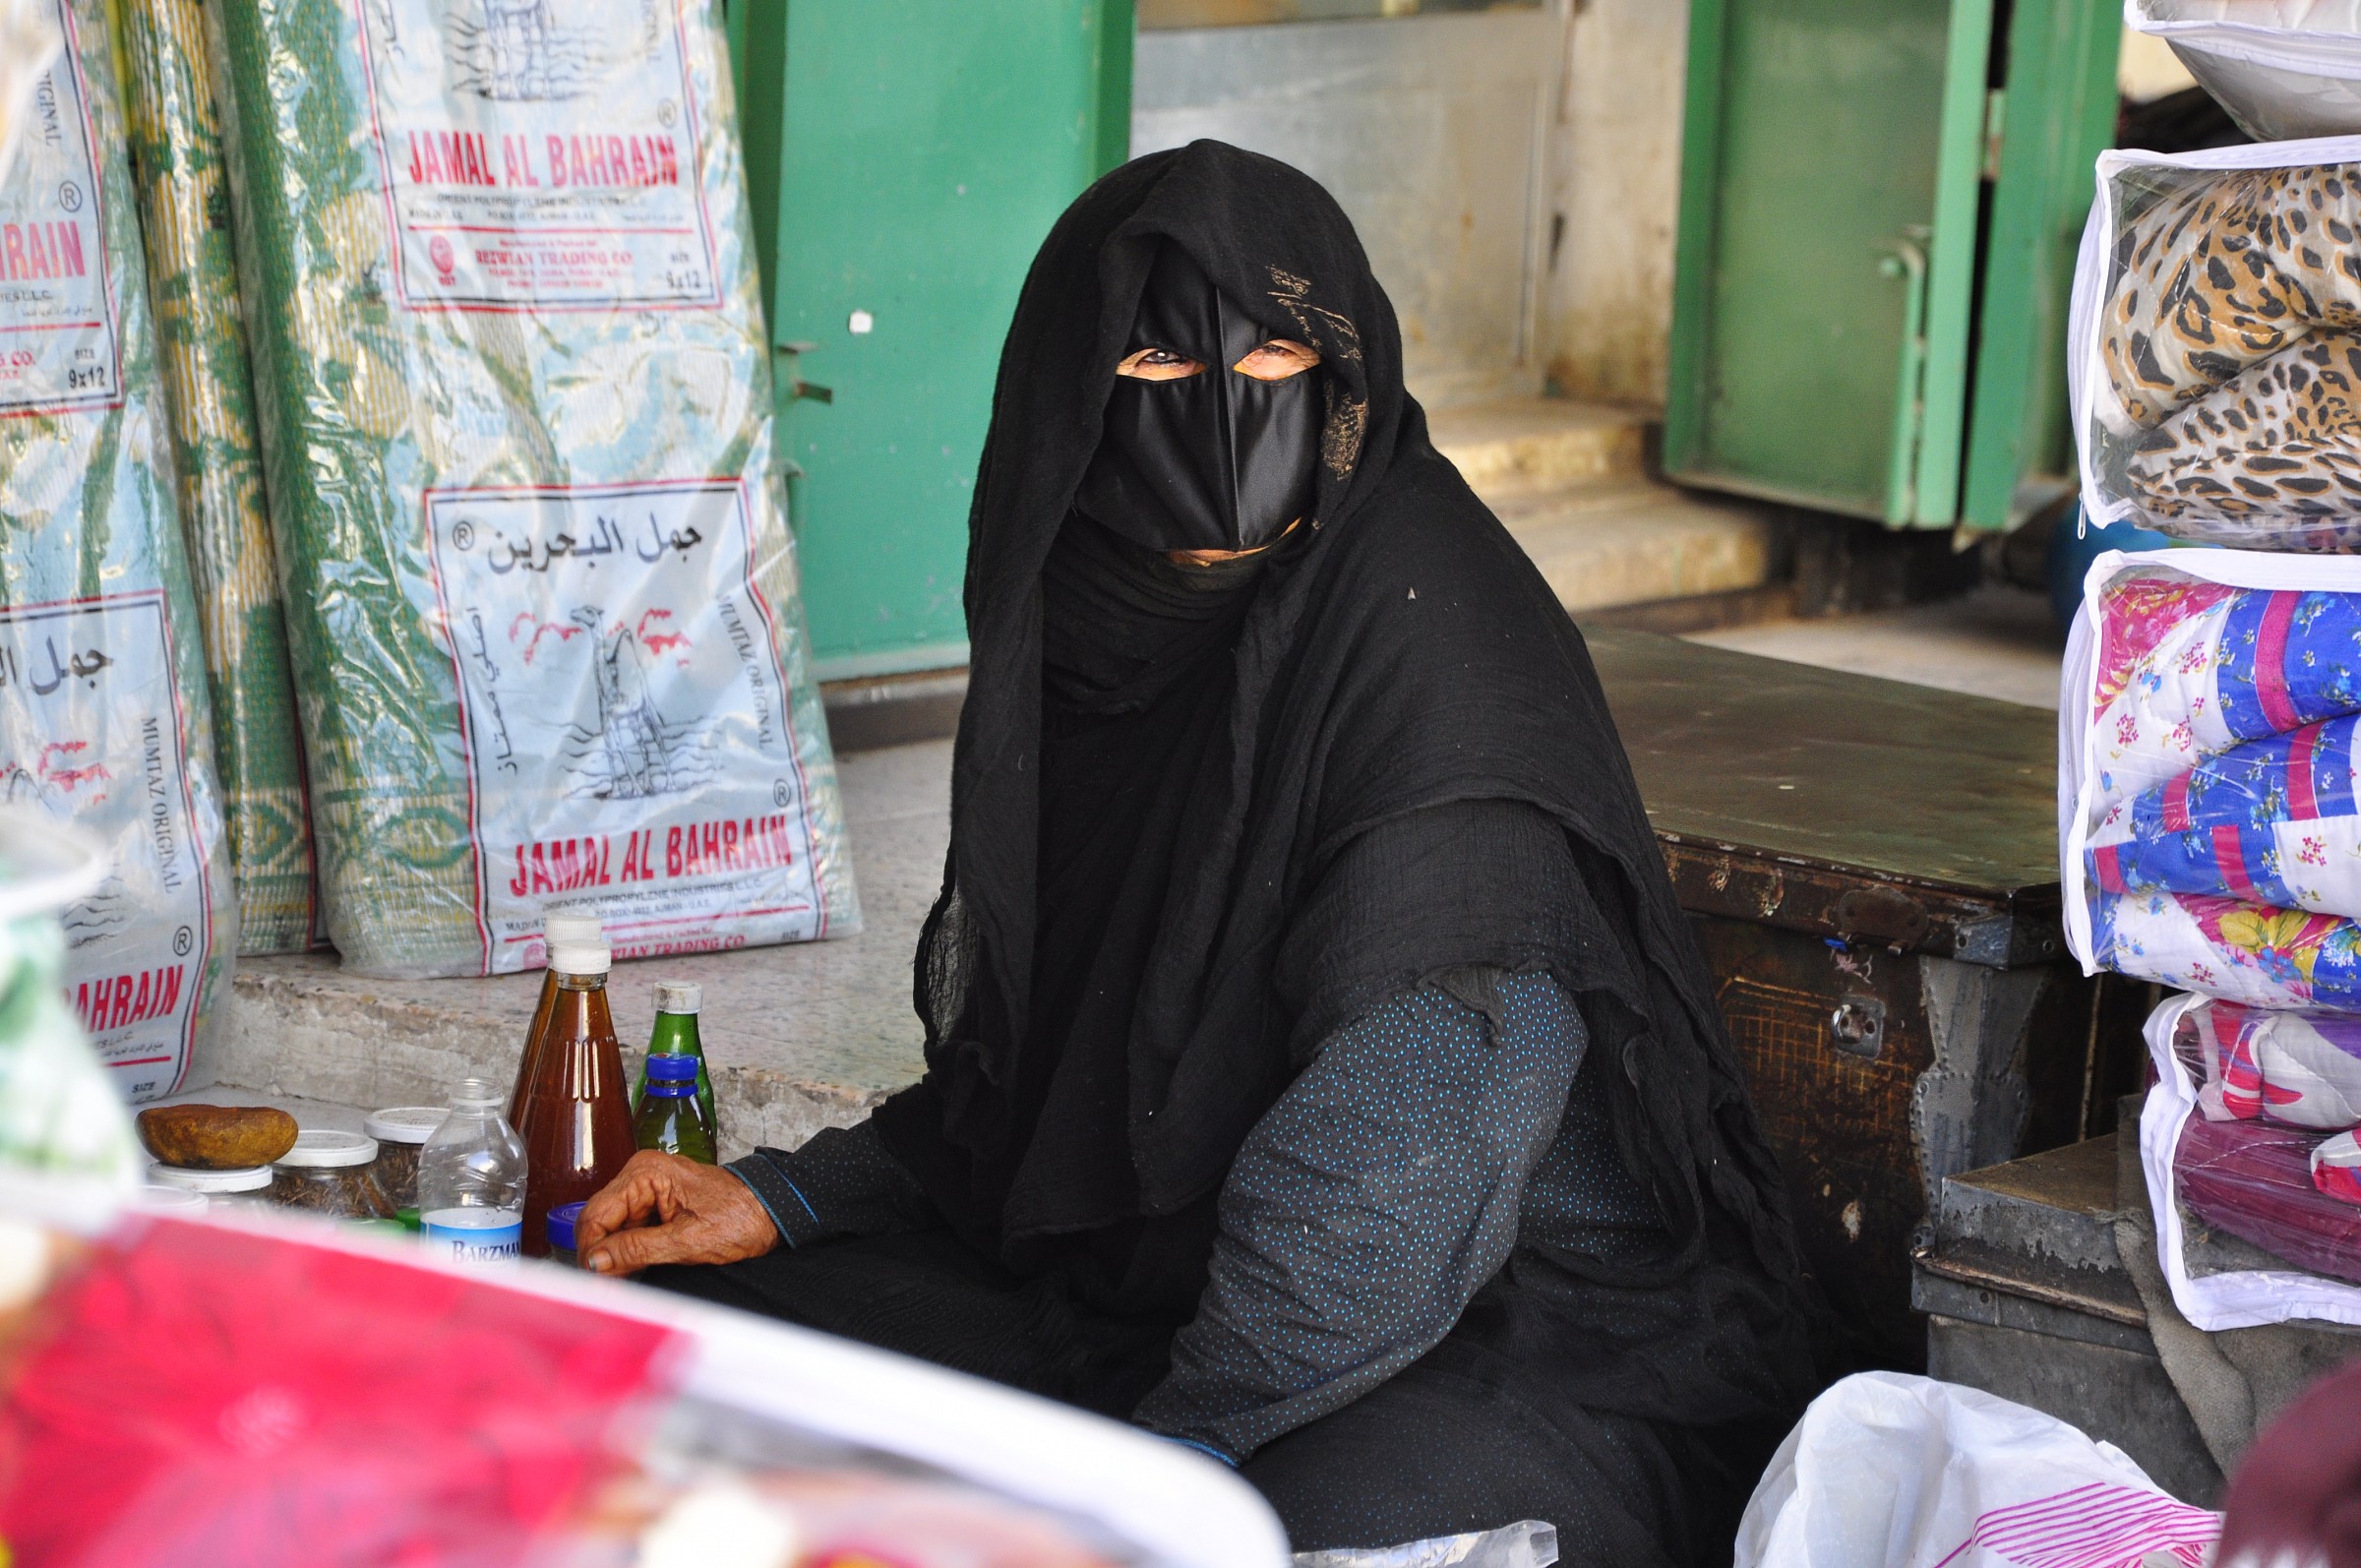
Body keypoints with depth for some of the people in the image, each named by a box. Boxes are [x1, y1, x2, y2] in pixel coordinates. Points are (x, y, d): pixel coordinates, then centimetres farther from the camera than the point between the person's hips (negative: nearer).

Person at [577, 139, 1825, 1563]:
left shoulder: (1428, 632, -18)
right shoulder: (1086, 635, 5)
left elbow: (1418, 1129, -25)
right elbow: (1026, 1067, 18)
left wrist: (1168, 1444, -22)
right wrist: (786, 1202, 6)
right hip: (1152, 1286, 7)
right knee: (721, 1322, 1)